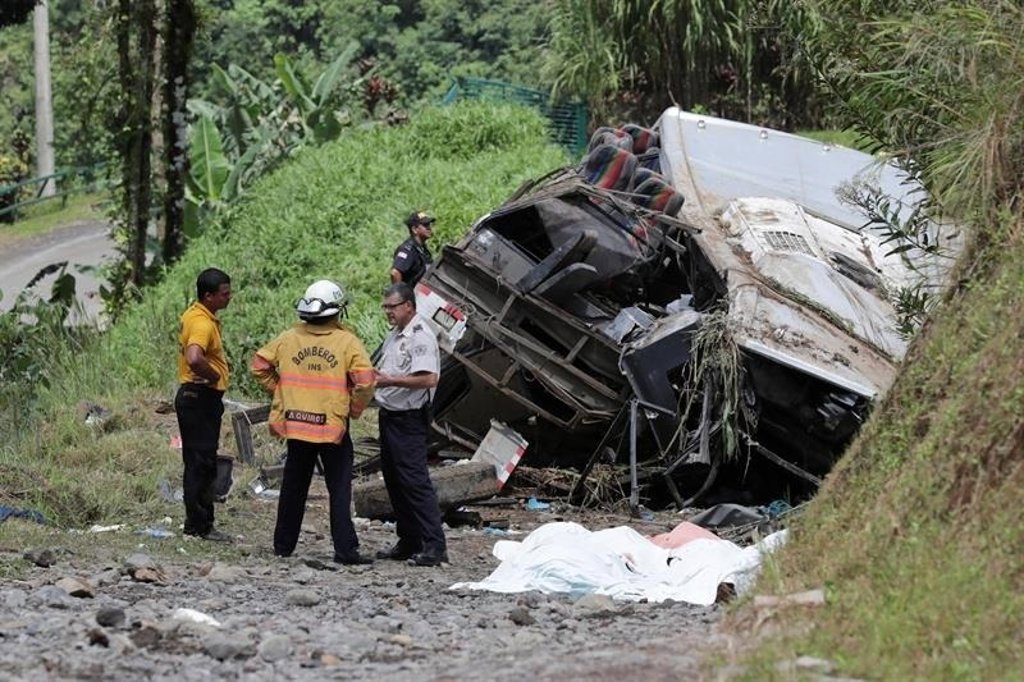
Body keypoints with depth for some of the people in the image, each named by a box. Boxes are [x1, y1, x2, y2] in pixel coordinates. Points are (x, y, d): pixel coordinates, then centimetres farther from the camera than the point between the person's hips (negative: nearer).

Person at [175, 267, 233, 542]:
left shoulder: (193, 314, 12)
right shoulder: (203, 324, -21)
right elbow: (194, 358, -38)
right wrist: (213, 376, -21)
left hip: (191, 395, 11)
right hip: (201, 398, -11)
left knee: (197, 463, 14)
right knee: (202, 463, -6)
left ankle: (197, 521, 20)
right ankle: (199, 525, -3)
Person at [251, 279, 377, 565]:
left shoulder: (288, 338, 2)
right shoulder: (347, 342, -9)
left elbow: (259, 365, 8)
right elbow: (365, 381, -16)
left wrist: (279, 390, 16)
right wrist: (355, 409, 0)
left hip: (295, 424, 4)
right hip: (333, 426, -4)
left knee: (293, 488, 16)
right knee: (339, 490, 1)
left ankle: (283, 544, 22)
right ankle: (345, 549, -4)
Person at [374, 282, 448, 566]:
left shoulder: (420, 337, -15)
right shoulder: (394, 335, 16)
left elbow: (429, 379, -25)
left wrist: (390, 380, -24)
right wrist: (376, 375, 7)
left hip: (409, 418, -10)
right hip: (389, 415, 10)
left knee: (414, 480, -13)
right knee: (394, 480, 13)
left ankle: (434, 546, -13)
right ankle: (409, 542, 21)